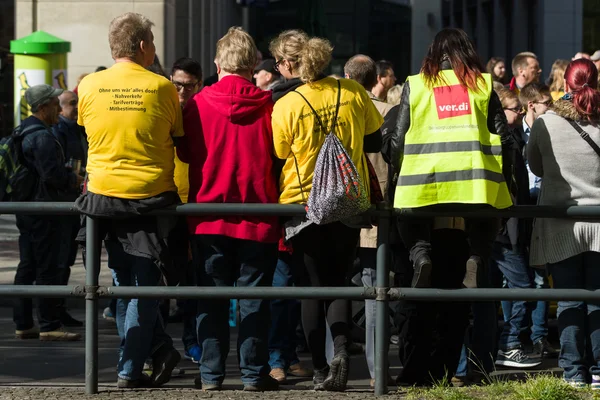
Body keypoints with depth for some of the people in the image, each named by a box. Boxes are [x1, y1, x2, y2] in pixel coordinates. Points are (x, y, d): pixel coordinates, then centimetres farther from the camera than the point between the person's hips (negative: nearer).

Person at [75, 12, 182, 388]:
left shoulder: (90, 86, -1)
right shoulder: (162, 87, -6)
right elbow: (178, 138, 3)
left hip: (103, 193, 2)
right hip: (152, 195, -2)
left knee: (125, 283, 16)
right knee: (144, 286, 4)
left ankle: (160, 348, 11)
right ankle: (131, 369, 3)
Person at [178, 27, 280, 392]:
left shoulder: (199, 104, -4)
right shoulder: (267, 106, -6)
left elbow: (185, 153, 8)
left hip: (209, 214, 1)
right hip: (258, 217, 0)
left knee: (213, 297, 7)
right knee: (255, 297, 5)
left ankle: (211, 374, 7)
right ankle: (255, 373, 6)